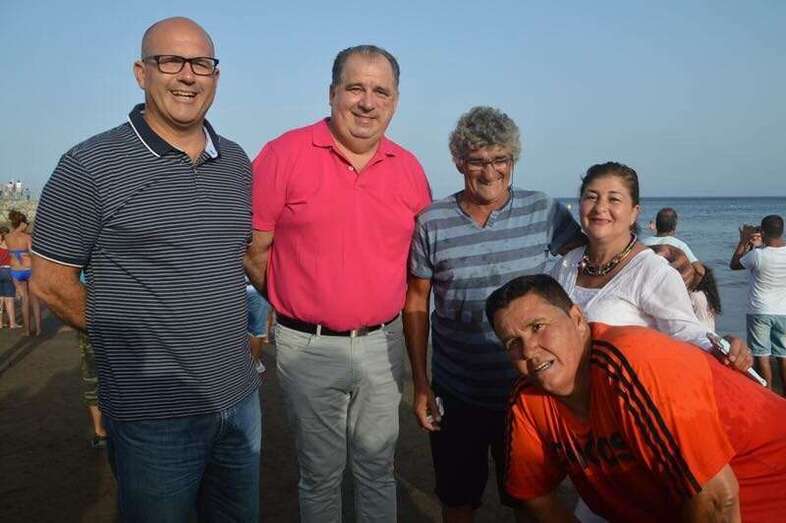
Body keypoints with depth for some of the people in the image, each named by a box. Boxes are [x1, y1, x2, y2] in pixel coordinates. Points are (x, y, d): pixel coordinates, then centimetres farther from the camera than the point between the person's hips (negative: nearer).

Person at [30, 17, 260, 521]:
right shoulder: (90, 167, -10)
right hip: (154, 414, -5)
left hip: (241, 398, 5)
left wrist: (230, 327, 8)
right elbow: (51, 280, -6)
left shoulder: (237, 162, 6)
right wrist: (129, 336, -1)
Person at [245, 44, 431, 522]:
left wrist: (382, 304, 8)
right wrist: (292, 303, 2)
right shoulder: (286, 154, -9)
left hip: (382, 344, 3)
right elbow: (253, 248, -5)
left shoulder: (409, 169, 3)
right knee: (321, 473, 15)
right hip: (309, 347, -2)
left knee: (377, 466, 18)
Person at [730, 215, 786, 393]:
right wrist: (759, 245, 13)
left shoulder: (758, 255, -19)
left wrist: (743, 241, 6)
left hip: (759, 312, -4)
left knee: (762, 355, 4)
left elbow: (734, 264, -1)